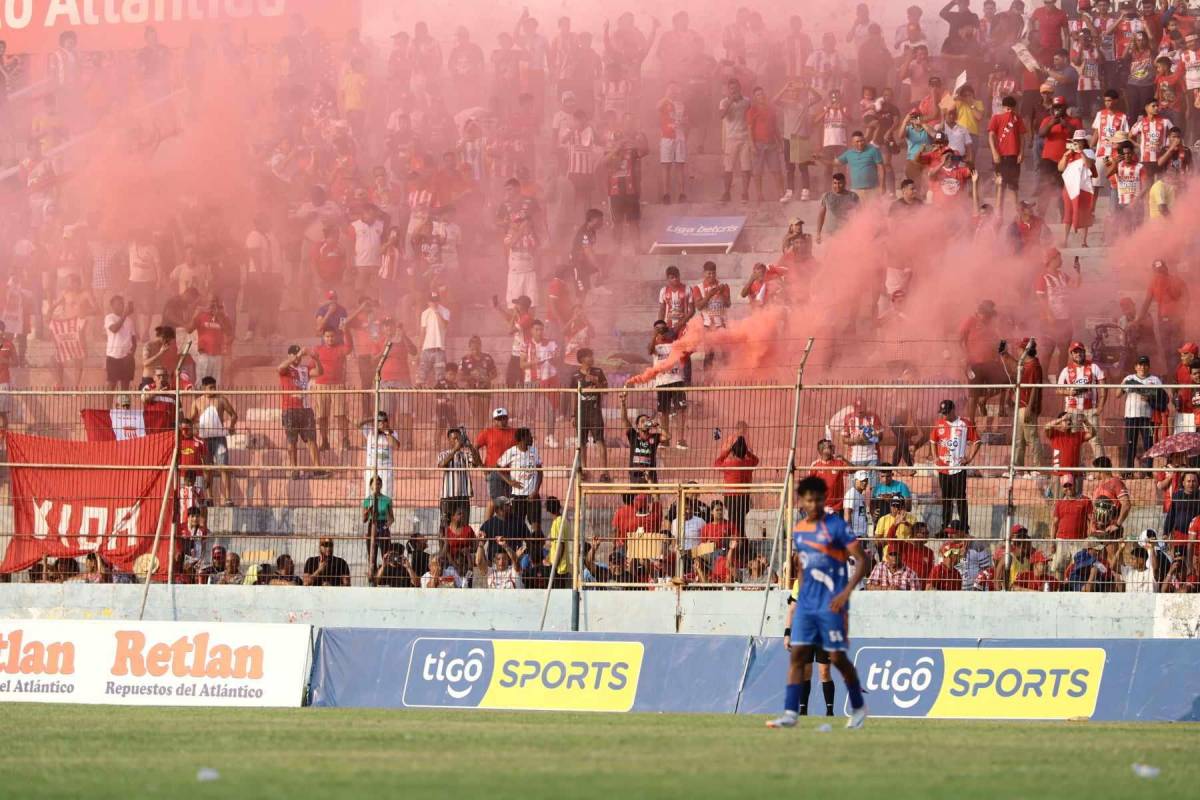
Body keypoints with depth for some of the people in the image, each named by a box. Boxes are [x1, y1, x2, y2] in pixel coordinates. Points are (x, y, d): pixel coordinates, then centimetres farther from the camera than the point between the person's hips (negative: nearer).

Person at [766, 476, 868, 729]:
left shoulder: (836, 526, -9)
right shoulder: (798, 530, 11)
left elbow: (861, 560, -11)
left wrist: (846, 593, -19)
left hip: (831, 604, -6)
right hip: (806, 603, 6)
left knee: (837, 657, 1)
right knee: (797, 655, -4)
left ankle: (858, 708, 20)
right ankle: (790, 713, -7)